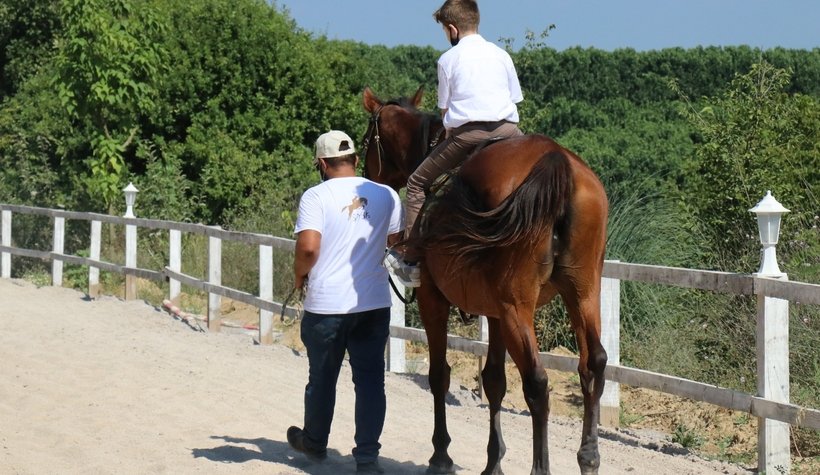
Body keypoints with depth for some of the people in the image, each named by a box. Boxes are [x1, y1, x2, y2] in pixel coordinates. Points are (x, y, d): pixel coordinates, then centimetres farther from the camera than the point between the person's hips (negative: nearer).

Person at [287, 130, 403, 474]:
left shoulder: (316, 197, -10)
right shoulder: (386, 195, 1)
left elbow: (308, 247, -19)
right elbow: (398, 243, 8)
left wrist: (299, 277, -1)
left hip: (326, 305, -2)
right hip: (375, 303, 2)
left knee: (322, 377, 15)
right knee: (370, 378, 5)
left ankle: (314, 443, 35)